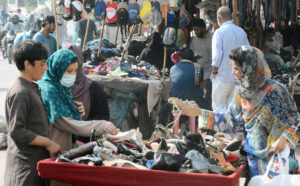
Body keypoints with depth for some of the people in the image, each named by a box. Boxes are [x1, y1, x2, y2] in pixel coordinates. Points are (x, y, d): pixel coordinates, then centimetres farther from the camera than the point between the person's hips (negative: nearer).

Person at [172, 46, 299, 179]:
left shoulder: (274, 91, -17)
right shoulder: (242, 91, 1)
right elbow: (230, 121, 8)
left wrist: (283, 138, -28)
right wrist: (199, 112, 6)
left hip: (277, 153, -5)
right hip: (255, 154, 5)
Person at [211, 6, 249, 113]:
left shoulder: (219, 32, -11)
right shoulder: (242, 32, 6)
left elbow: (217, 56, -17)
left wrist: (214, 72, -4)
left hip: (223, 76, -6)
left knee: (218, 106, 1)